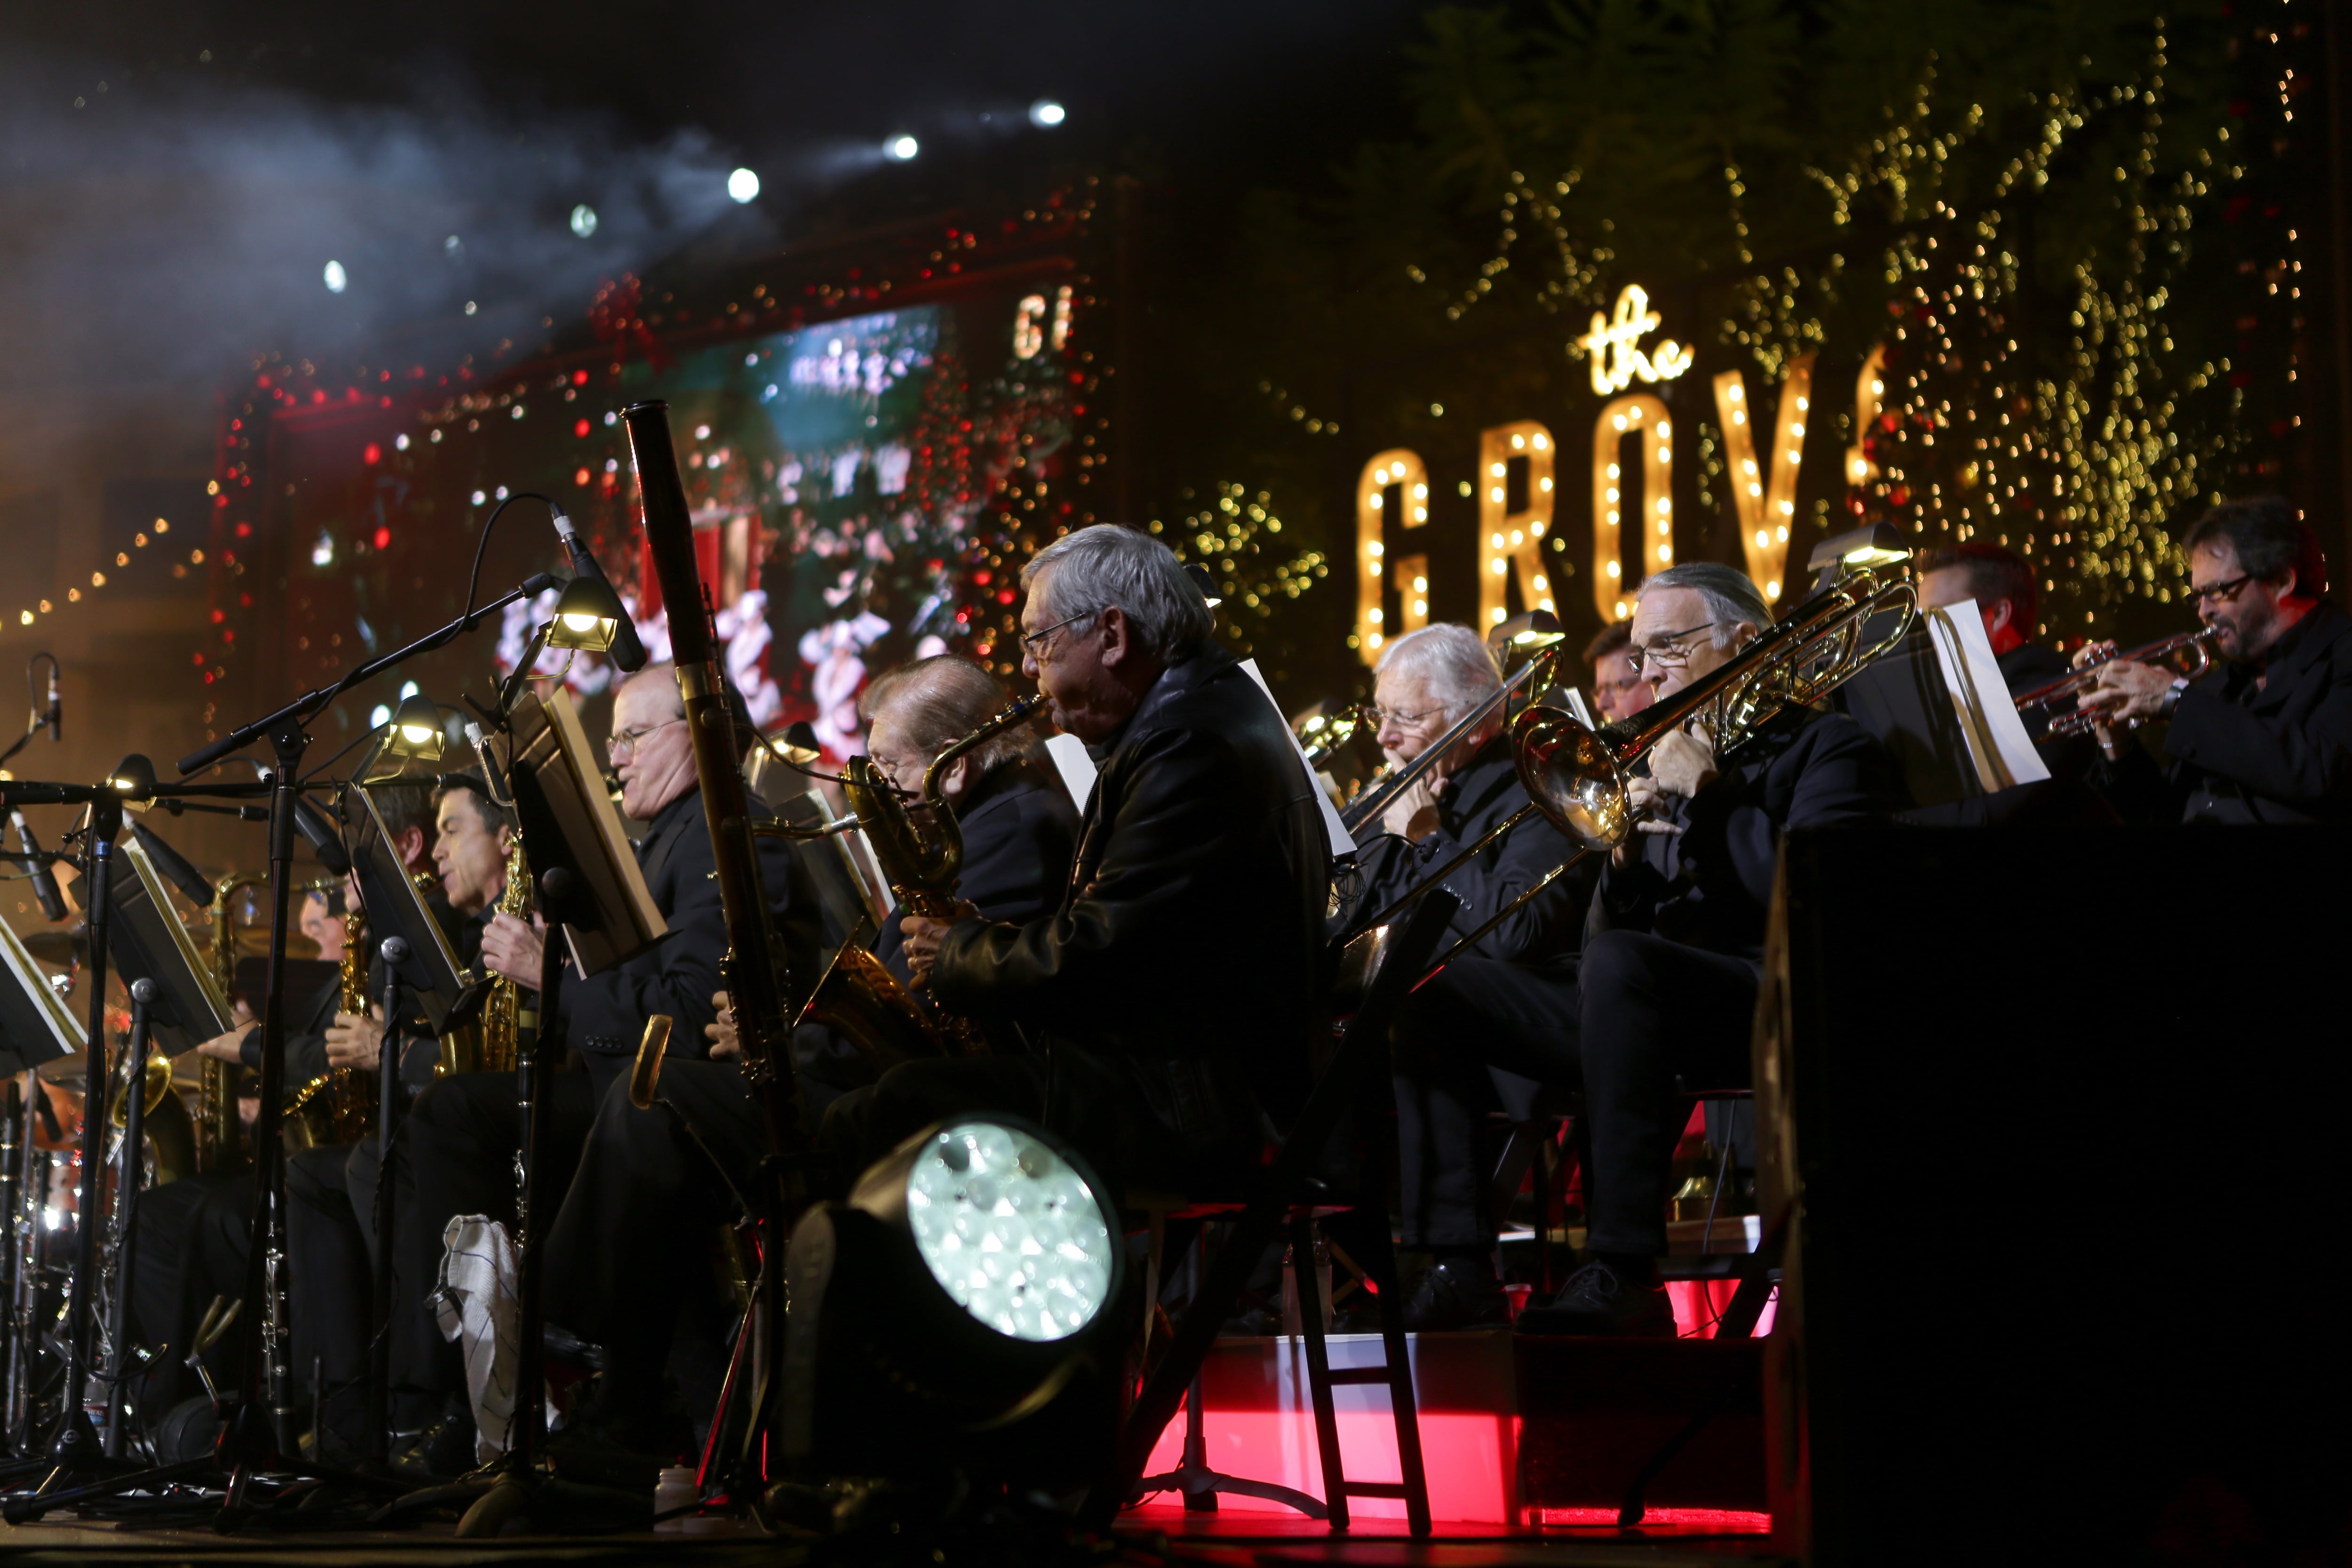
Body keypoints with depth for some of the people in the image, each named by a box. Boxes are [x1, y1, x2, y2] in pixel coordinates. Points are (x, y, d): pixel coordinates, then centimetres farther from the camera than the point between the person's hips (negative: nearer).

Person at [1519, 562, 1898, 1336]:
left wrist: (1709, 793, -9)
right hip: (1666, 1004, 7)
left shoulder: (1828, 746, 5)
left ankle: (1623, 1278, -37)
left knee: (1622, 967, -36)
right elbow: (1606, 936, 19)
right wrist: (1625, 852, 0)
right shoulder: (1673, 765, 23)